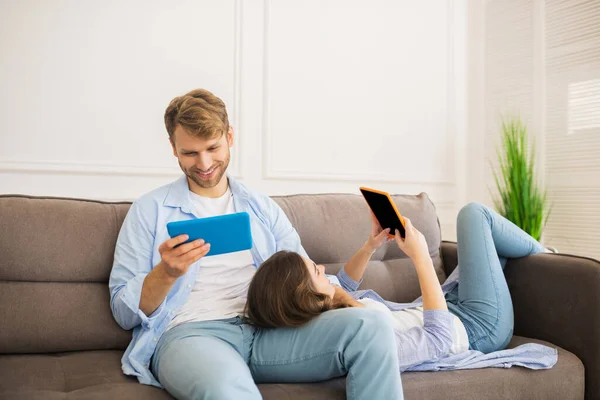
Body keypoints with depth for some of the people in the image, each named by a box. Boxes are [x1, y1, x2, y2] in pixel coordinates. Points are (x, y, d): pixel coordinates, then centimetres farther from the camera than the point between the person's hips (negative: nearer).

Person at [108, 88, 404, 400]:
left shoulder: (263, 208, 19)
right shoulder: (150, 209, 8)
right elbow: (123, 312, 5)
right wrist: (166, 273, -16)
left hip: (266, 330, 5)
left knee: (370, 326, -21)